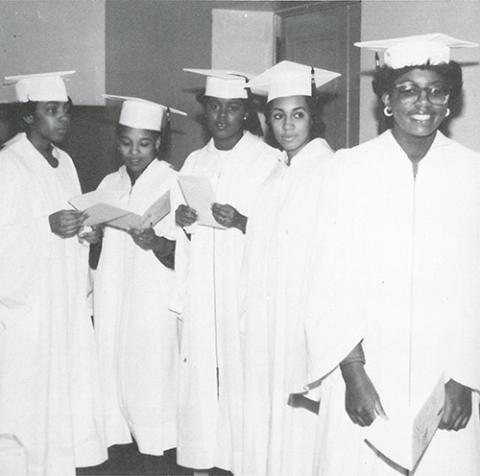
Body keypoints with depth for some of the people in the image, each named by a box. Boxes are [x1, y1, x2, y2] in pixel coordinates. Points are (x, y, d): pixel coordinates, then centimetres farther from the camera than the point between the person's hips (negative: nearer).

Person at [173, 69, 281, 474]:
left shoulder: (269, 161, -4)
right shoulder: (194, 163, 13)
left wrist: (241, 222, -22)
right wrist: (182, 223, -3)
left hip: (246, 292, -5)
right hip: (200, 296, 5)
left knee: (242, 378, -5)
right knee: (199, 379, 5)